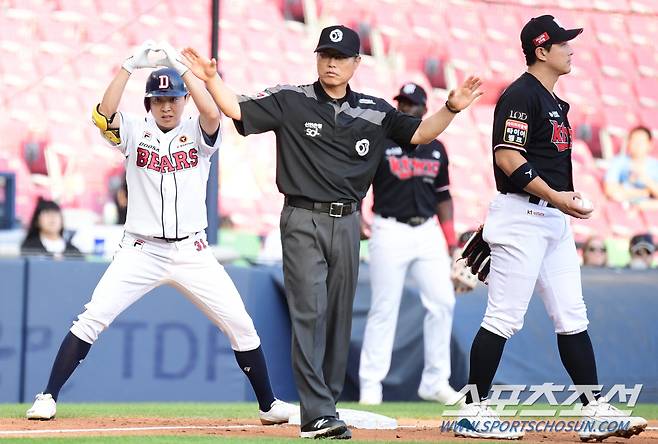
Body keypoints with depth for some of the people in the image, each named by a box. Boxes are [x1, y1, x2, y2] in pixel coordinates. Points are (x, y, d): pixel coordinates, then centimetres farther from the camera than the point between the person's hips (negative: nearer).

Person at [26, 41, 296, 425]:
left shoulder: (198, 133, 2)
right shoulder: (135, 133, 2)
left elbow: (212, 113, -22)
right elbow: (103, 114, -18)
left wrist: (181, 66, -22)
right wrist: (131, 66, -22)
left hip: (192, 253, 0)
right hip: (141, 252, 0)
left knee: (240, 324, -2)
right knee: (92, 319, -12)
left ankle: (268, 405, 13)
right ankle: (48, 397, -5)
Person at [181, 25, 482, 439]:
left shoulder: (375, 111, 9)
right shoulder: (290, 101, 0)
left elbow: (420, 133, 10)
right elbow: (237, 109, -5)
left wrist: (452, 108, -5)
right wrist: (212, 78, -20)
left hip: (347, 223, 4)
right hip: (303, 222, -4)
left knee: (339, 316, 7)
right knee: (309, 312, -12)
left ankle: (325, 407, 16)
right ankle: (317, 415, -17)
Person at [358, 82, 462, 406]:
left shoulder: (436, 149, 11)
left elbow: (442, 195, 16)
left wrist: (451, 240, 9)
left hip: (428, 232, 4)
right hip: (390, 232, -4)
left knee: (442, 302, -1)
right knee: (384, 308, -4)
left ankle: (435, 382, 8)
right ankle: (370, 385, 2)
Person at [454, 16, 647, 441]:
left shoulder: (555, 102, 19)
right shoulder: (521, 95, -11)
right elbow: (507, 157, -20)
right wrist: (555, 197, -22)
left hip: (555, 220, 10)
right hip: (522, 216, -10)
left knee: (573, 318, 7)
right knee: (504, 318, -7)